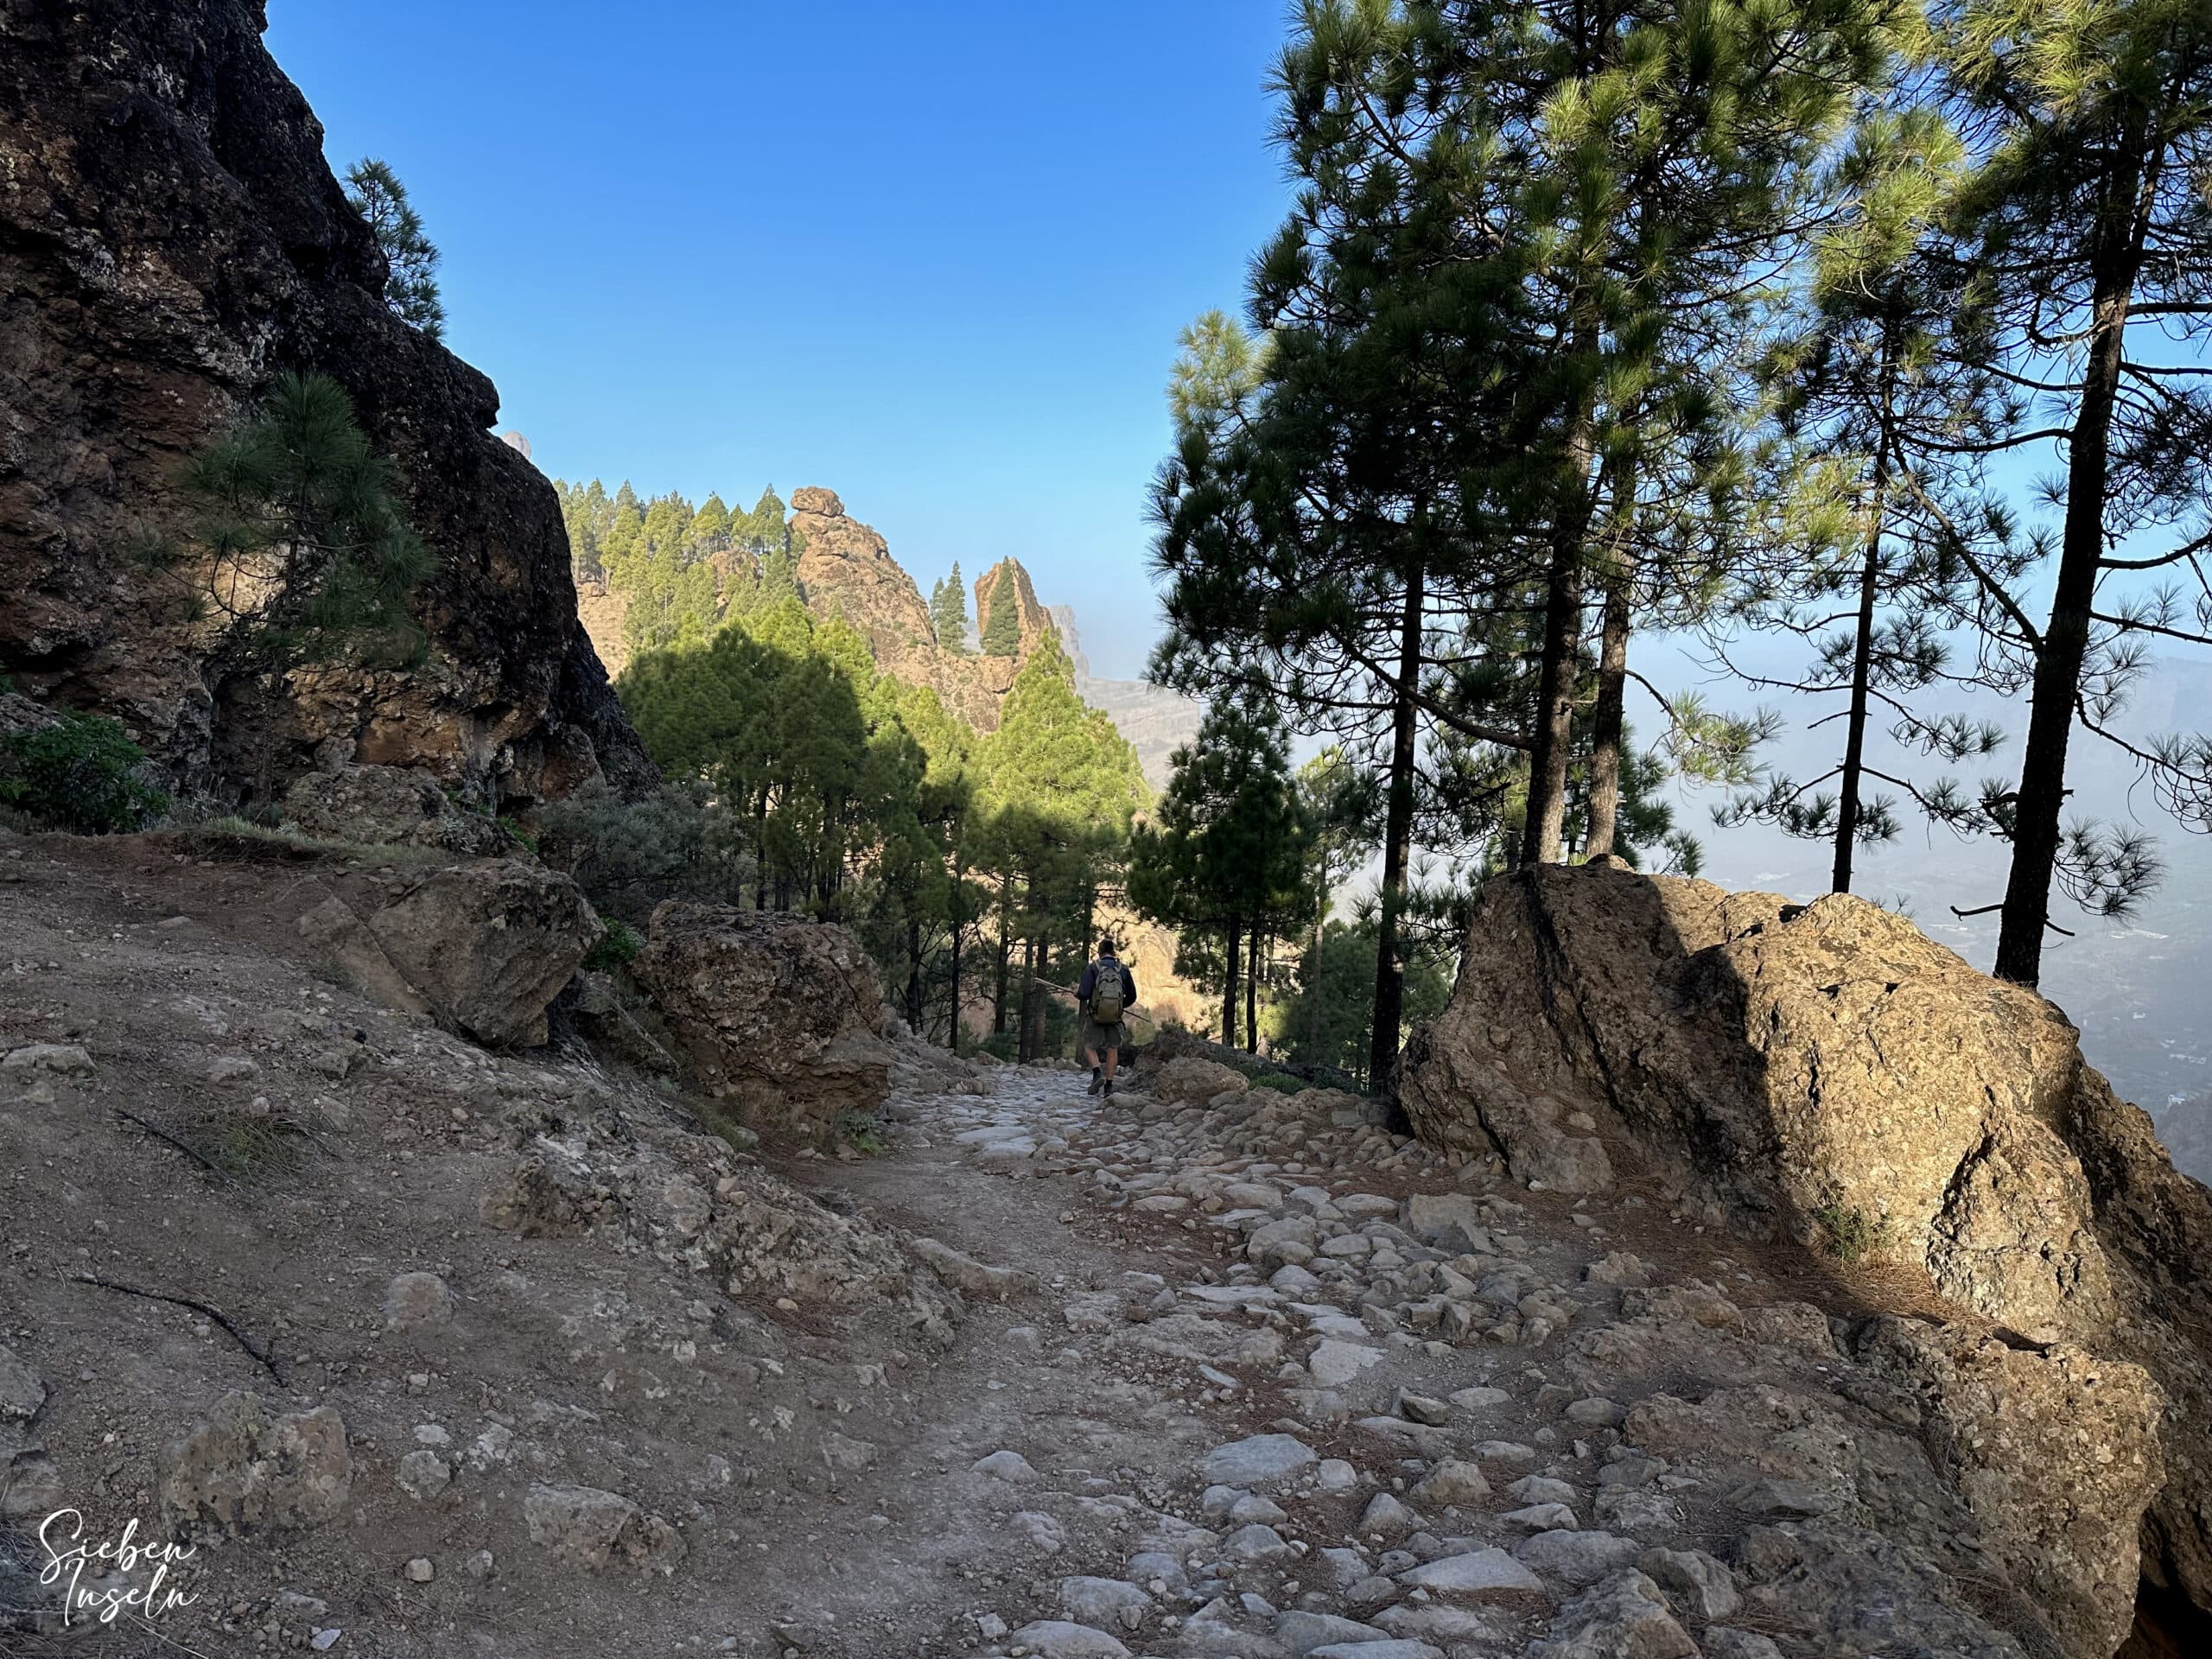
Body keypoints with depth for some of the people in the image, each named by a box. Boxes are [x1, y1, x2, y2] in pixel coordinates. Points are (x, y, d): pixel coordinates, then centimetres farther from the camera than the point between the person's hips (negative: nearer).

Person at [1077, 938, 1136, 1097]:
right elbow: (1132, 997, 7)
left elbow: (1084, 994, -14)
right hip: (1115, 1016, 2)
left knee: (1089, 1047, 11)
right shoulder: (1123, 970, 2)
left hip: (1095, 1015, -2)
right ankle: (1109, 1084, 12)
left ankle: (1097, 1074, -12)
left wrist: (1077, 993, 8)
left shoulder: (1092, 968, -7)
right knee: (1113, 1048, 15)